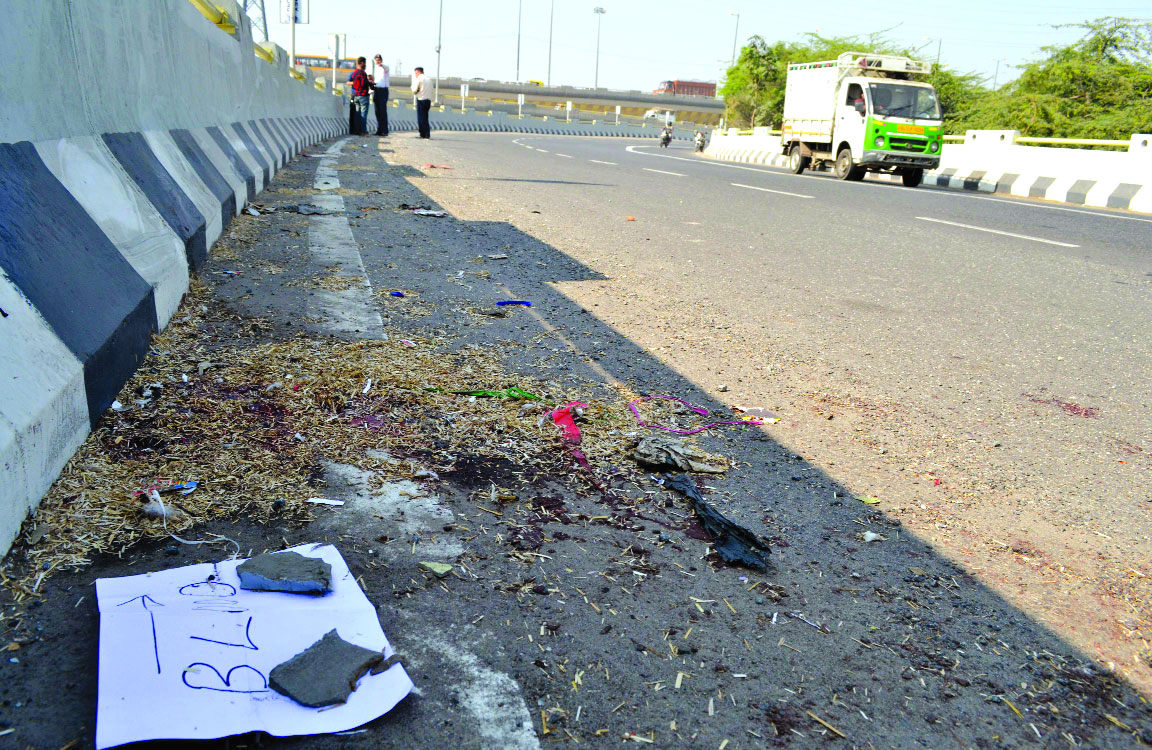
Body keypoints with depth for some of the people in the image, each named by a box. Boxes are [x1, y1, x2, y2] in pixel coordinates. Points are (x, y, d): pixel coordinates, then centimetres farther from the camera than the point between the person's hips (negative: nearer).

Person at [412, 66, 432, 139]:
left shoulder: (419, 79, -5)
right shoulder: (428, 79, 14)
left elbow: (414, 90, -6)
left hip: (421, 100, -6)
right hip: (428, 100, 6)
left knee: (420, 118, -2)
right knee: (425, 117, 13)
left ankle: (423, 134, -5)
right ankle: (427, 134, 9)